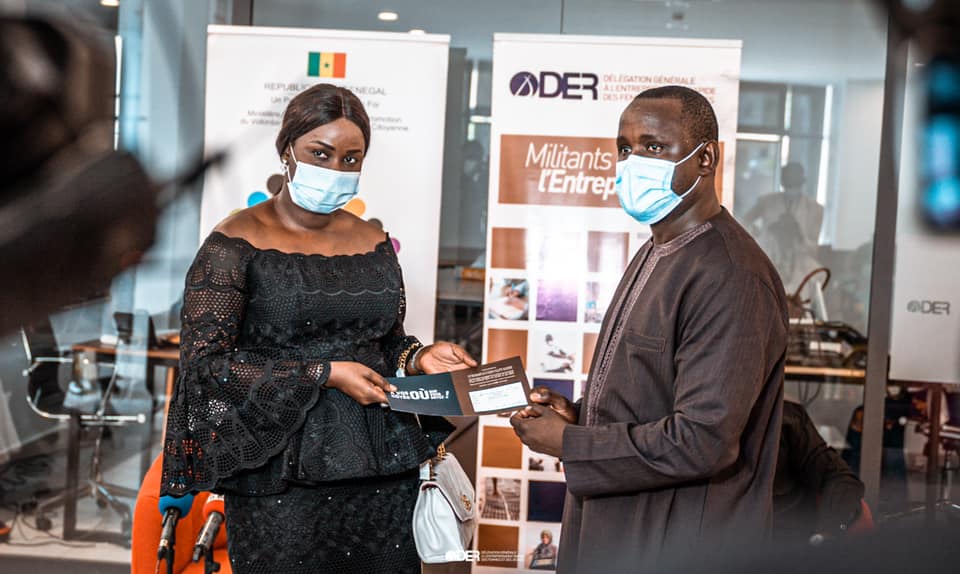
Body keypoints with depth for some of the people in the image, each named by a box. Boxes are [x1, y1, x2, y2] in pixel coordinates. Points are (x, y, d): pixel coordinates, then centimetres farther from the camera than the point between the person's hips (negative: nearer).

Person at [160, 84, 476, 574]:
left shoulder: (374, 244, 11)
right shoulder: (238, 243, -4)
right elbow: (206, 362, -11)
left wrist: (417, 358, -2)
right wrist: (324, 375, -15)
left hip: (383, 472, 5)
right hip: (281, 474, -4)